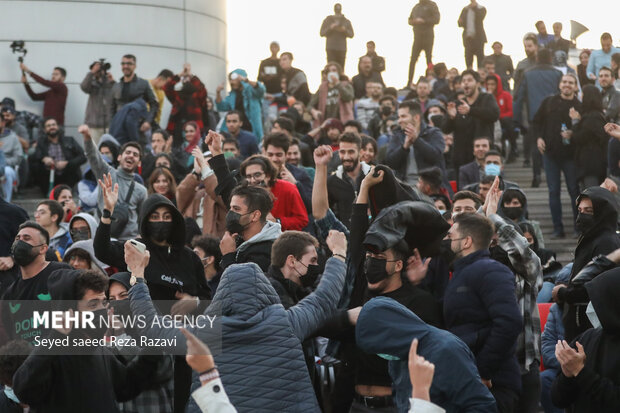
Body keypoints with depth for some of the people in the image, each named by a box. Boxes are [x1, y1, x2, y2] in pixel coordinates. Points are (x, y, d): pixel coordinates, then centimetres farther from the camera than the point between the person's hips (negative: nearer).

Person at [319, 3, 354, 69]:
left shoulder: (346, 21, 12)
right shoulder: (328, 20, 10)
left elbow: (351, 35, 8)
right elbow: (322, 33, 4)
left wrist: (344, 30, -12)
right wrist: (330, 28, -12)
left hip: (342, 49, 1)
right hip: (331, 48, -1)